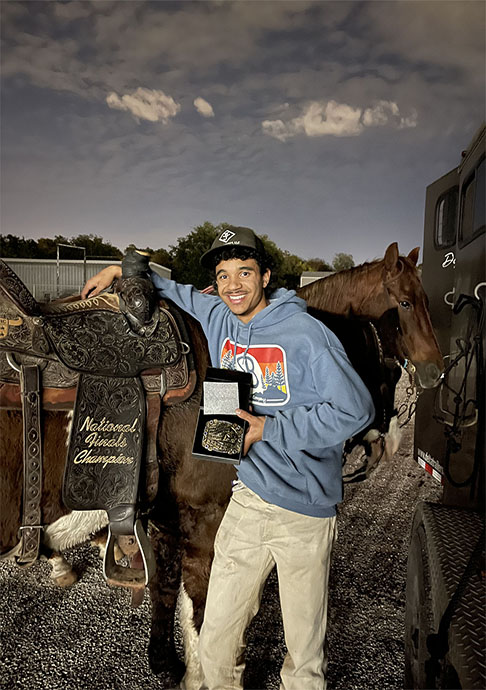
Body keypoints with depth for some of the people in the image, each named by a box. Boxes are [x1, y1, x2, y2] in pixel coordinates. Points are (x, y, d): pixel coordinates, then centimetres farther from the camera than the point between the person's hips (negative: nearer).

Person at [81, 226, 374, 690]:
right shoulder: (218, 319, 4)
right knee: (216, 643, 15)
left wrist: (270, 430, -17)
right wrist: (125, 270, 21)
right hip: (247, 499, 5)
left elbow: (355, 410, -14)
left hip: (304, 512, -4)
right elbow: (179, 292, 26)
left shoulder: (305, 333, -13)